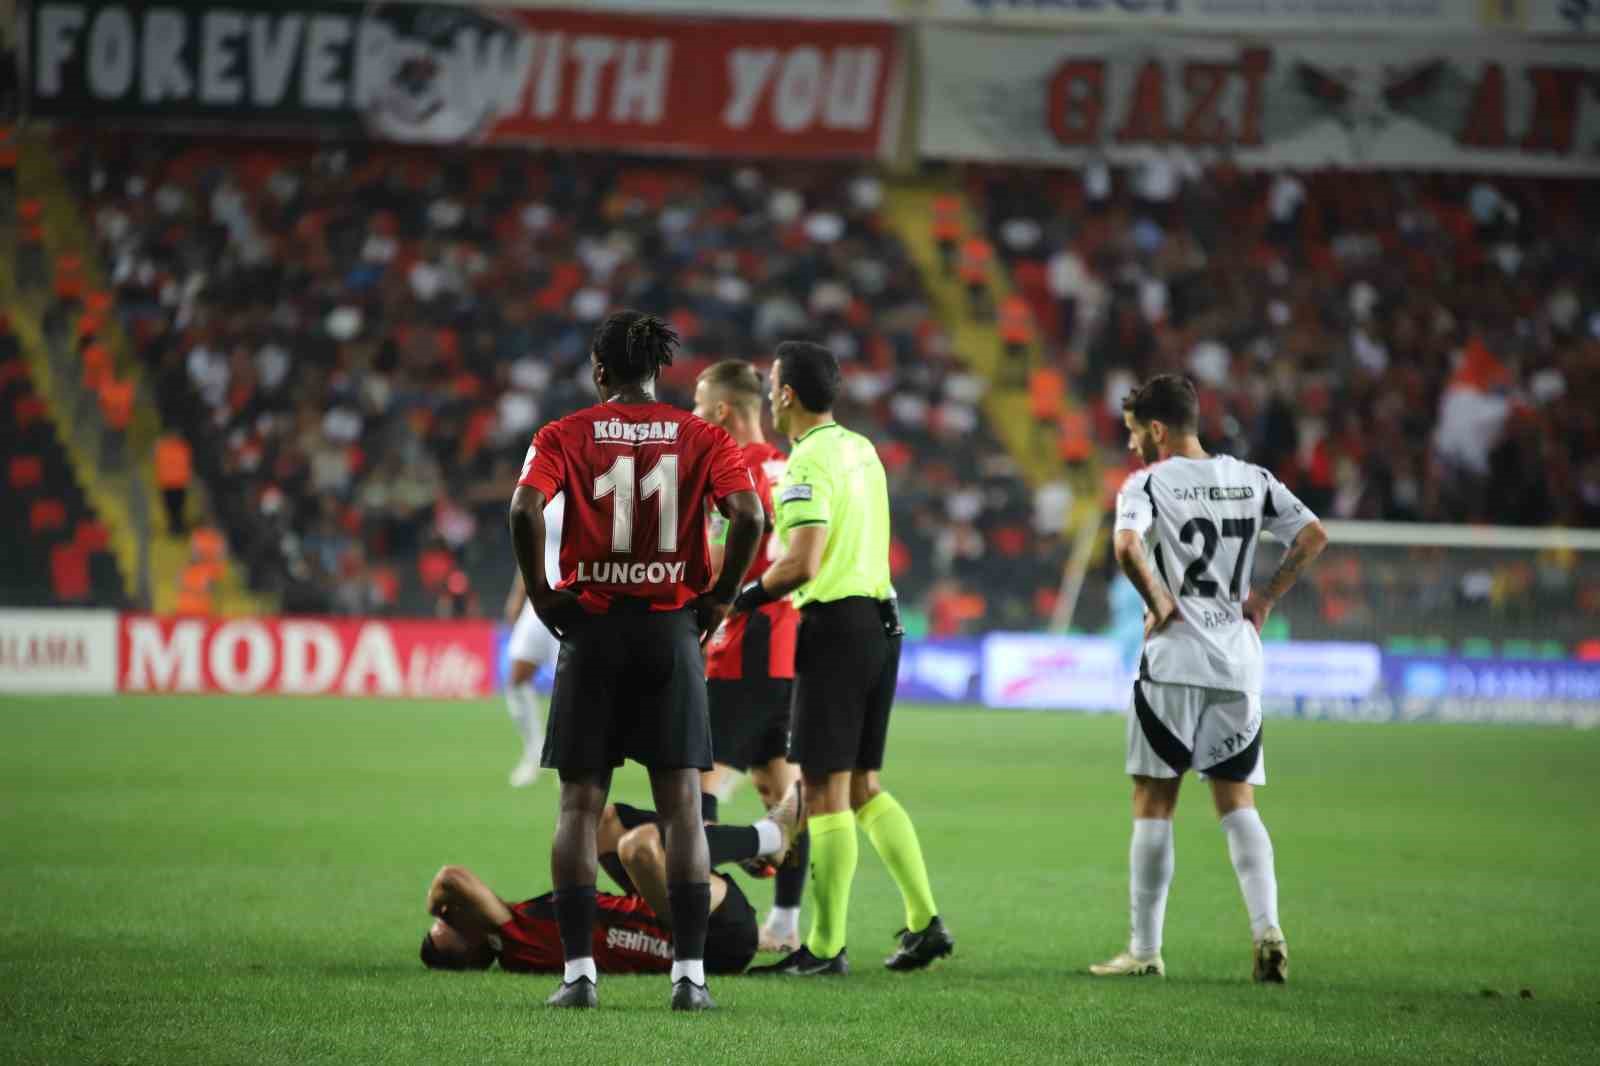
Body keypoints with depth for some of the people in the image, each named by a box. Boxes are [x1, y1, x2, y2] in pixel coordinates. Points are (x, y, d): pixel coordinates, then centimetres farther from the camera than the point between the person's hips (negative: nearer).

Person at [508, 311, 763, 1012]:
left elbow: (525, 510, -16)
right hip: (673, 631, 0)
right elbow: (749, 515, -12)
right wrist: (719, 597, -1)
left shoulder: (565, 436, 1)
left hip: (591, 633, 0)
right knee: (682, 805, 4)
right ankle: (689, 974, -1)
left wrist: (540, 593, -4)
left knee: (579, 804, 5)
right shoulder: (702, 439, 3)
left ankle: (578, 971, 0)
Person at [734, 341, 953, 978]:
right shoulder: (862, 450, 14)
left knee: (825, 790, -4)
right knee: (864, 788, 14)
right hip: (881, 620, 9)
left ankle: (826, 947, -2)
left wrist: (744, 597, -7)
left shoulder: (808, 464, -14)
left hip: (835, 626, -9)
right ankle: (924, 921, 8)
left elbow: (801, 565, -22)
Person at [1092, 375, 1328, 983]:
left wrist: (1157, 603, -9)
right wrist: (1264, 601, 10)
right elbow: (1314, 536, 6)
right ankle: (1266, 929, -7)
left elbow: (1127, 547, -23)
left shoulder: (1146, 484, -5)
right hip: (1239, 662, 4)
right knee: (1236, 803, 10)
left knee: (1154, 805, 4)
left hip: (1173, 660, -4)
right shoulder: (1252, 480, 9)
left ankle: (1145, 949, 6)